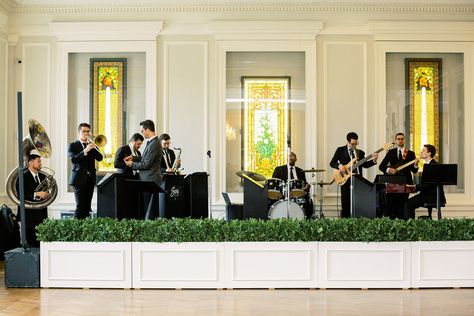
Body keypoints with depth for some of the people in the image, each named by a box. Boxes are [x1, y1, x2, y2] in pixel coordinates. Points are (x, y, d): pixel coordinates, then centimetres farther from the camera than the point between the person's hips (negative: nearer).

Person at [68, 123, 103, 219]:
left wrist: (93, 146, -14)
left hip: (90, 179, 4)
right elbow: (73, 159, -15)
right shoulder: (73, 145, 3)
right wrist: (85, 151, -27)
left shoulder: (92, 145, 15)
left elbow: (100, 158, 0)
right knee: (80, 206, -11)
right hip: (79, 179, -4)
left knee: (87, 207, 4)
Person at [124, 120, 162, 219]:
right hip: (148, 179, 10)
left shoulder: (154, 144, -20)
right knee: (147, 207, 15)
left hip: (151, 180, -10)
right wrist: (133, 157, 10)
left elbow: (146, 164, -20)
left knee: (150, 209, -3)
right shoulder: (151, 142, 10)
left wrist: (132, 164, -7)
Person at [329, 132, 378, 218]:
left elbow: (365, 164, 6)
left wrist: (373, 160, -9)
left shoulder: (360, 152, 17)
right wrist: (339, 165, -14)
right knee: (346, 204, -3)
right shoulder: (340, 150, 5)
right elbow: (332, 163, 4)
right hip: (346, 180, -3)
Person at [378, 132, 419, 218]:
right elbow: (381, 166, 5)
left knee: (402, 204, -2)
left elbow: (414, 171, 7)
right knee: (390, 203, -10)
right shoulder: (391, 152, 10)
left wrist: (416, 165, -15)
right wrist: (388, 169, -16)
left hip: (405, 182, 0)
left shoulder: (410, 153, 10)